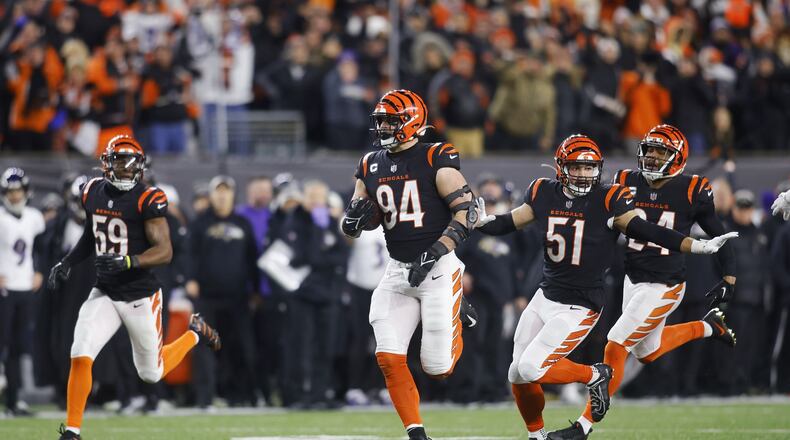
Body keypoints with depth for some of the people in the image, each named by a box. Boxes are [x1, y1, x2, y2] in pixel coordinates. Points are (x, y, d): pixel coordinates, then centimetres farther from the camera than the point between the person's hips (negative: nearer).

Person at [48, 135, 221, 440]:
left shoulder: (148, 199, -15)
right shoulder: (92, 192, 2)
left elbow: (165, 251, -19)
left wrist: (127, 262, -33)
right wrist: (67, 263, 9)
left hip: (141, 297, -4)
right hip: (104, 294, 4)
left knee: (151, 373, 11)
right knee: (80, 357, -15)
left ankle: (195, 332, 39)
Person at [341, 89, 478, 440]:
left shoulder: (436, 160, -8)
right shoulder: (370, 166, 10)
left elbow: (467, 212, -14)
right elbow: (352, 229, 15)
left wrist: (434, 254, -22)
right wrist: (354, 218, -10)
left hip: (439, 269, -5)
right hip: (398, 272, 5)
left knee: (437, 368, -4)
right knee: (389, 359, -10)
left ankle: (458, 316, 29)